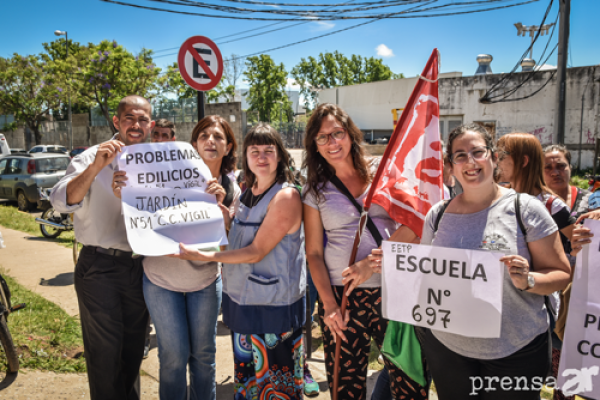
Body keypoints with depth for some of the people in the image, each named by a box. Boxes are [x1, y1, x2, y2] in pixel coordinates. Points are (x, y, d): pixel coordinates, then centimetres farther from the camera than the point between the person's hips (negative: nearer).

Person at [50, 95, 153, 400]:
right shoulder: (92, 158, -6)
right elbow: (61, 201, -19)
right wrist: (96, 167, -34)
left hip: (139, 268, 4)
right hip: (100, 268, -4)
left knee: (133, 348, 18)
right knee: (105, 351, 4)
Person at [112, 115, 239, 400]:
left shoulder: (232, 191, -4)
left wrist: (220, 206, -29)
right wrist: (124, 196, -29)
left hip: (205, 281, 3)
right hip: (162, 280, -2)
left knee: (203, 353, 14)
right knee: (174, 355, 7)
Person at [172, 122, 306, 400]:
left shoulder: (285, 196, -17)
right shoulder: (248, 191, 8)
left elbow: (256, 252, -20)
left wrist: (203, 256, -21)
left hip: (272, 303, -7)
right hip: (241, 297, 8)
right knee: (245, 373, 20)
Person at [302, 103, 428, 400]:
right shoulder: (315, 191, 4)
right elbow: (314, 253, 3)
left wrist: (373, 262, -16)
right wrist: (329, 304, -6)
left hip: (394, 290, 0)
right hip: (342, 296, 0)